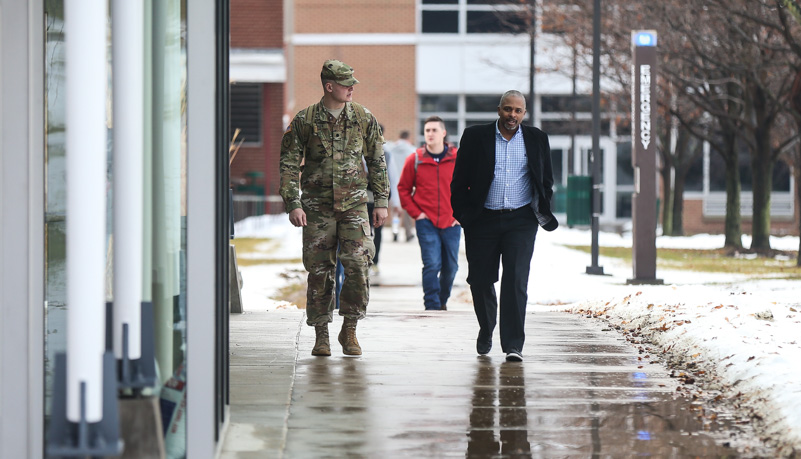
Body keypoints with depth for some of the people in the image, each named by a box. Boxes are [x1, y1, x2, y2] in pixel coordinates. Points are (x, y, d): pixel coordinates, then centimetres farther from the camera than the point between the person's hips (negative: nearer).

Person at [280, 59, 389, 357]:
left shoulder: (364, 118, 5)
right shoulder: (305, 121, 0)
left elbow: (377, 162, 12)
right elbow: (289, 164, 1)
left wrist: (381, 201, 8)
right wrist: (293, 204, -7)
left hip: (354, 205, 1)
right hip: (317, 208, -1)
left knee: (357, 265, -12)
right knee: (319, 271, 1)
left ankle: (350, 330, 1)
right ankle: (321, 335, 12)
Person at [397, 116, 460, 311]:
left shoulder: (457, 159, 0)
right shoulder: (415, 160, -1)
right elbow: (403, 189, 7)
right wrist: (416, 213, -2)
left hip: (451, 222, 2)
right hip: (426, 222, -2)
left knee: (451, 266, 8)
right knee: (432, 264, -12)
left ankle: (443, 301, 29)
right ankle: (432, 306, -9)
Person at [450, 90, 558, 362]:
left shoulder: (536, 139, 8)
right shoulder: (475, 137, 3)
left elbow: (547, 181, 15)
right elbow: (460, 179, 4)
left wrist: (543, 214, 8)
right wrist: (463, 213, -1)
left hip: (520, 220, 0)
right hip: (483, 221, 0)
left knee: (516, 281, -11)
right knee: (481, 281, 7)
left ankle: (513, 344, -12)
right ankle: (486, 332, 32)